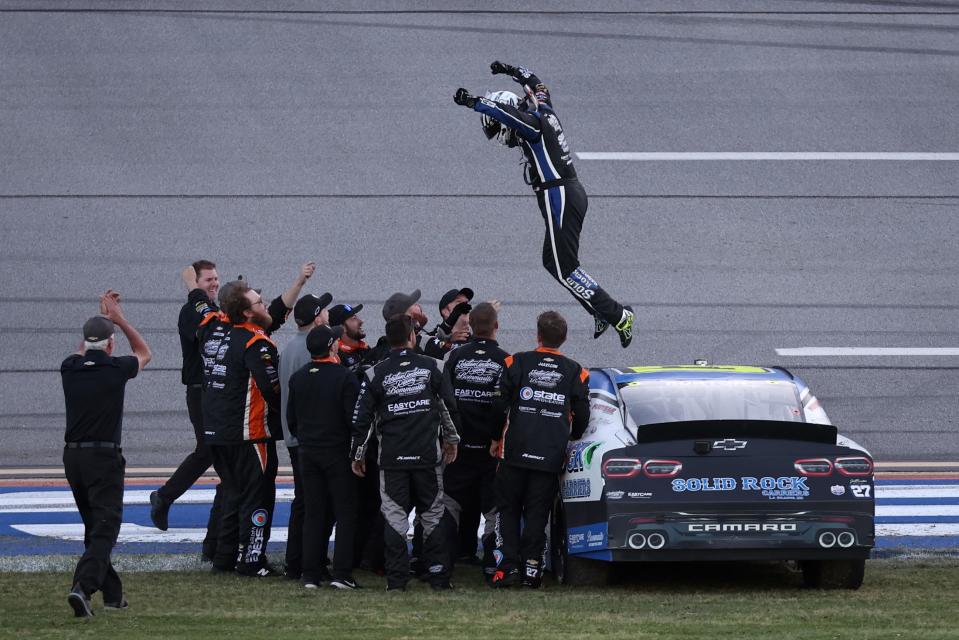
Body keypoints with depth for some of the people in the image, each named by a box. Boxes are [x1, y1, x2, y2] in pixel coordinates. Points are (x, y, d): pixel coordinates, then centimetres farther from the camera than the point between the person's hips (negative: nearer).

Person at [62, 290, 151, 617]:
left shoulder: (70, 368, 3)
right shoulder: (114, 369, -7)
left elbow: (83, 350, 30)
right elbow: (144, 353, 16)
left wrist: (103, 317, 32)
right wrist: (118, 318, 19)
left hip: (72, 456, 5)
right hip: (104, 457, -5)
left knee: (95, 527, 17)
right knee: (105, 528, -9)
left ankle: (112, 594, 21)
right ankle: (83, 587, -29)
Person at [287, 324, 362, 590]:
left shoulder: (297, 378, 4)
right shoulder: (345, 377, -14)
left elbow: (291, 418, 11)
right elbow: (354, 418, -14)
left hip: (308, 453, 5)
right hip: (339, 453, -5)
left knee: (314, 513, 9)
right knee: (346, 513, 1)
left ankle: (311, 575, 6)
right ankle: (341, 574, -6)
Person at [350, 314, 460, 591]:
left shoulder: (375, 374, -1)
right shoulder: (430, 367, 0)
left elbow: (361, 418, 1)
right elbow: (448, 405, 7)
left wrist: (357, 454, 12)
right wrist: (451, 440, 21)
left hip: (392, 458, 0)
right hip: (428, 454, 0)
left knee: (395, 516, 3)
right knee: (432, 515, 9)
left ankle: (397, 579, -1)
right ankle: (438, 576, 8)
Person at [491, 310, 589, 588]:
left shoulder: (517, 363, -1)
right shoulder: (575, 372, 4)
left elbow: (499, 404, -1)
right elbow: (582, 417, 9)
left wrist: (496, 438, 11)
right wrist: (569, 439, 29)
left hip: (515, 451, -1)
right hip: (552, 456, 1)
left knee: (508, 509, 9)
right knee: (537, 513, 8)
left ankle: (509, 565, 0)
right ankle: (532, 566, 2)